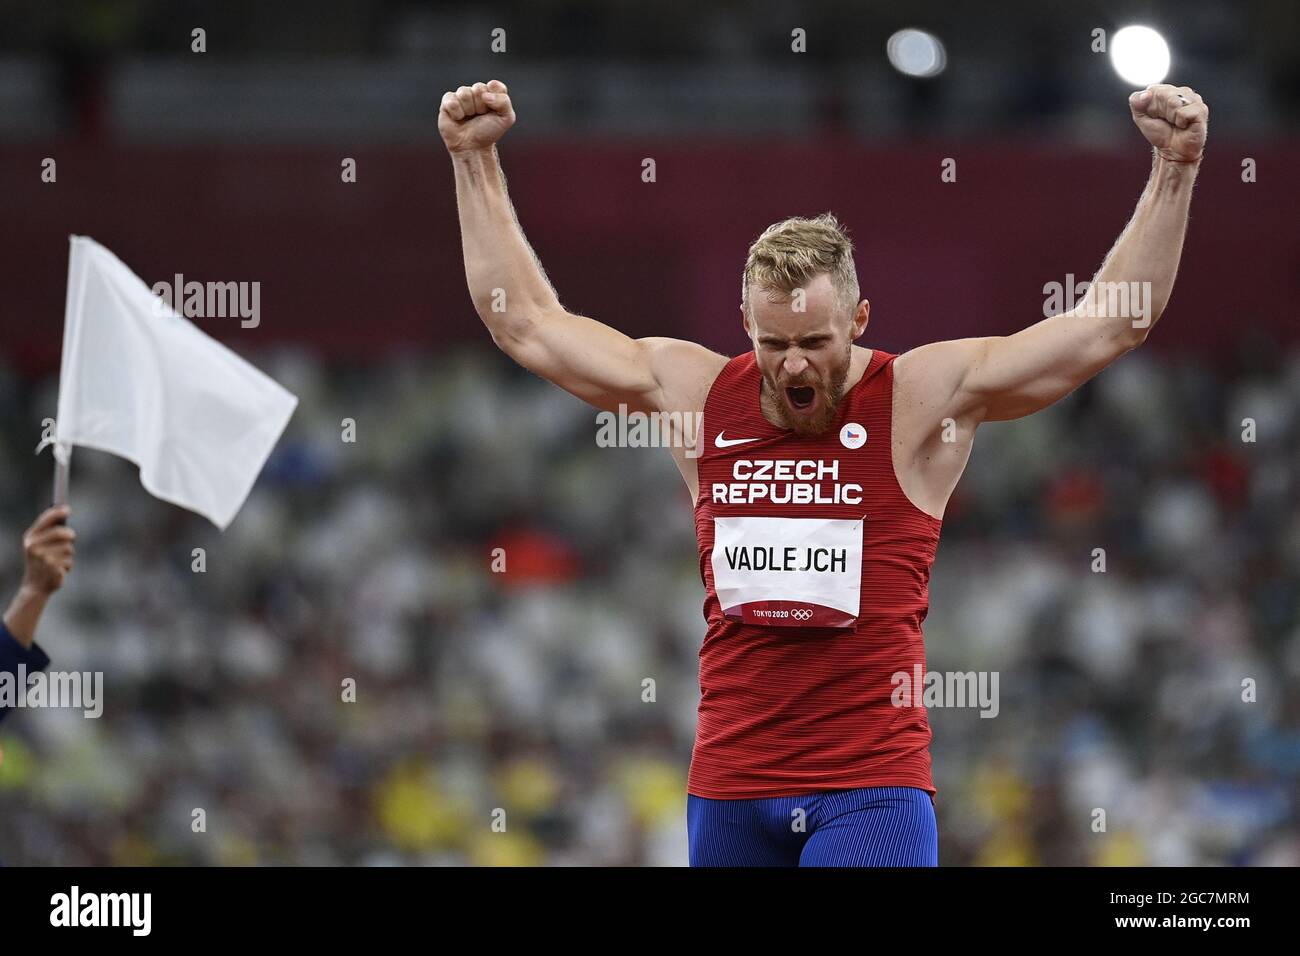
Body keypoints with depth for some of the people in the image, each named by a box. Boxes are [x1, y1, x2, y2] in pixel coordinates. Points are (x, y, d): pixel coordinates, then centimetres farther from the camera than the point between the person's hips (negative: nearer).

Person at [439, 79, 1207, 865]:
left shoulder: (925, 395, -2)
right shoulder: (695, 389, 7)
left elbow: (1112, 323, -5)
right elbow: (526, 321, 16)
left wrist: (1175, 171, -12)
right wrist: (476, 163, 16)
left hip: (872, 783, -4)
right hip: (729, 787, 4)